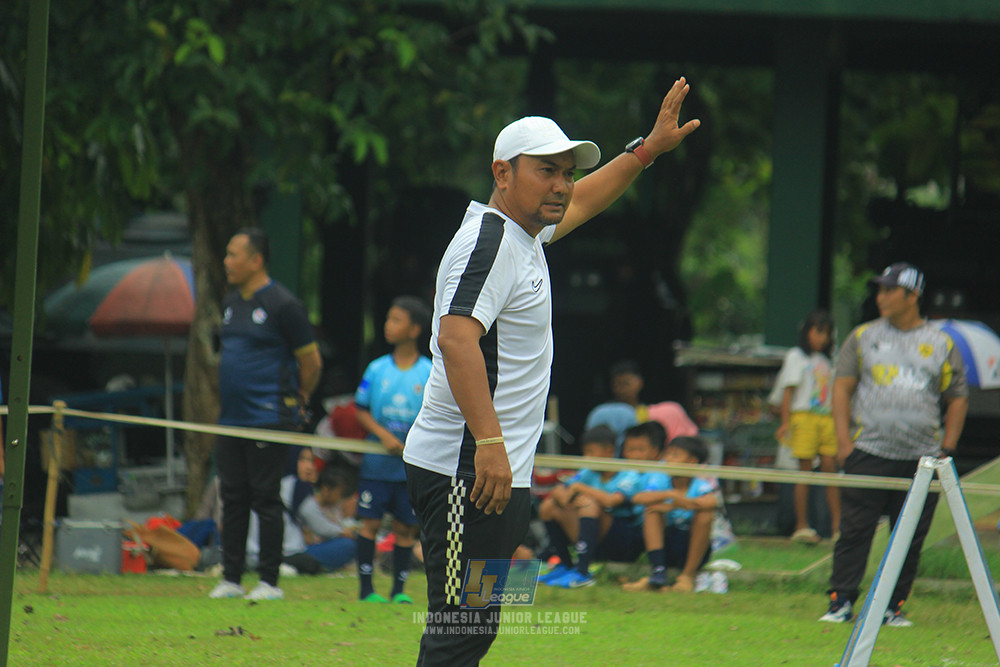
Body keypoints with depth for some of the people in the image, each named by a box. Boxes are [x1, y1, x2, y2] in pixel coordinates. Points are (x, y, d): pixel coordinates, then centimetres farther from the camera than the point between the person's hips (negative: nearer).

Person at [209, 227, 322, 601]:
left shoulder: (282, 304, -10)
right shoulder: (231, 303, 14)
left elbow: (311, 361, -5)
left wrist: (298, 401, 6)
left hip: (268, 418, -7)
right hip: (230, 418, 7)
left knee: (265, 498, -5)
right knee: (232, 497, 8)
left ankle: (270, 581, -1)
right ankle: (231, 579, 12)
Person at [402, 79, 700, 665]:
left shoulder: (524, 233, 17)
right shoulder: (491, 239, -15)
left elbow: (580, 203, 39)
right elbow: (456, 336, -28)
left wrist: (649, 149, 36)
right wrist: (489, 441, -35)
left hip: (496, 471, 10)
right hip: (467, 475, -10)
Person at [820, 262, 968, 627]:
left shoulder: (942, 344, 10)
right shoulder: (863, 337, 10)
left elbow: (958, 398, 13)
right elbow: (842, 388, 8)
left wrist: (946, 449, 4)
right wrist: (844, 440, -3)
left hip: (922, 459, 1)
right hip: (868, 455, -1)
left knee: (910, 538, 1)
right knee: (855, 530, -7)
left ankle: (893, 607, 8)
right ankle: (841, 603, -6)